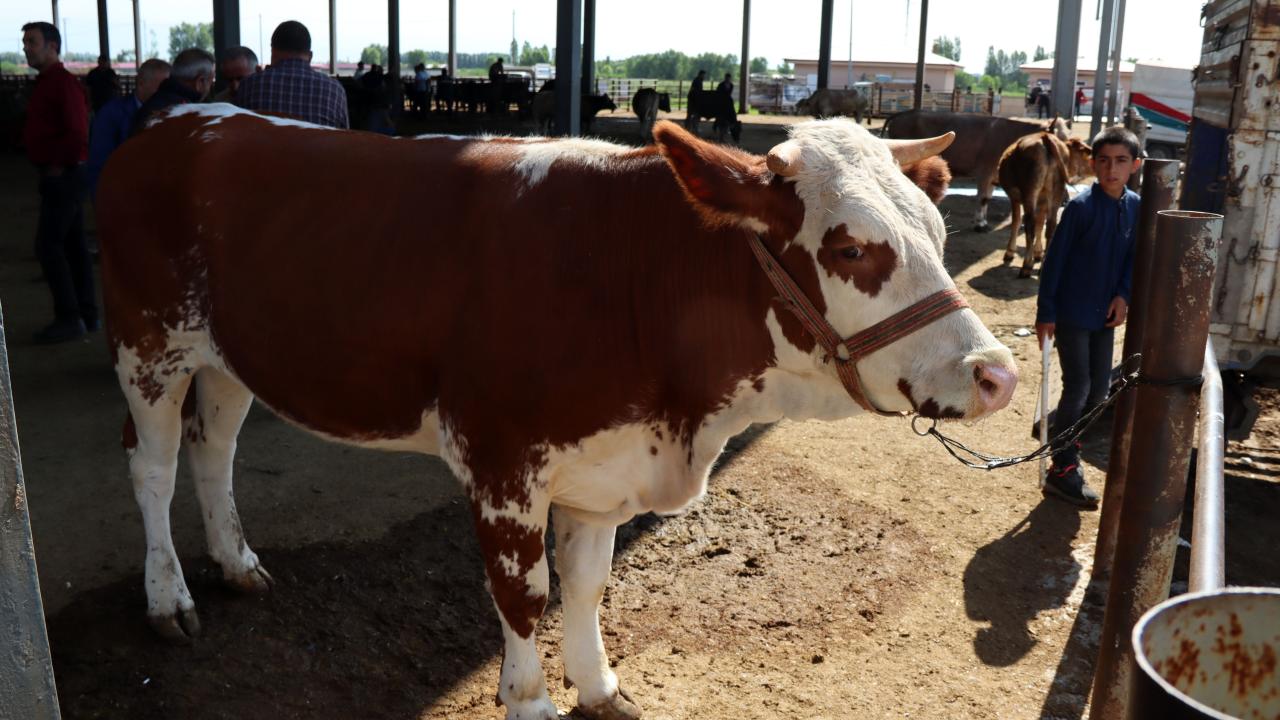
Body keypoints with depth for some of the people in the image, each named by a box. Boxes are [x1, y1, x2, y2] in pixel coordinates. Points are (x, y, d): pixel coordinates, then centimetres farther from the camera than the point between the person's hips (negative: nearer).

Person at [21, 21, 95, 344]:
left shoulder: (63, 83, -15)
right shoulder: (47, 82, 15)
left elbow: (78, 135, -23)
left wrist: (56, 164, -13)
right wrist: (52, 164, 9)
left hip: (63, 176, -10)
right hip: (60, 175, 10)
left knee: (48, 246, -9)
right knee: (73, 245, 11)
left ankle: (68, 319, -5)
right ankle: (87, 314, 17)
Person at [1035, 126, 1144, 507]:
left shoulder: (1135, 207, 1)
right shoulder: (1081, 206, -16)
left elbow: (1133, 256, 12)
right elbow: (1054, 259, -13)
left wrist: (1123, 295, -4)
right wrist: (1045, 312, -13)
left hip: (1105, 313, 6)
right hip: (1072, 313, -6)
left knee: (1099, 389, 11)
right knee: (1078, 388, -5)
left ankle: (1066, 446, 29)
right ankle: (1062, 470, 6)